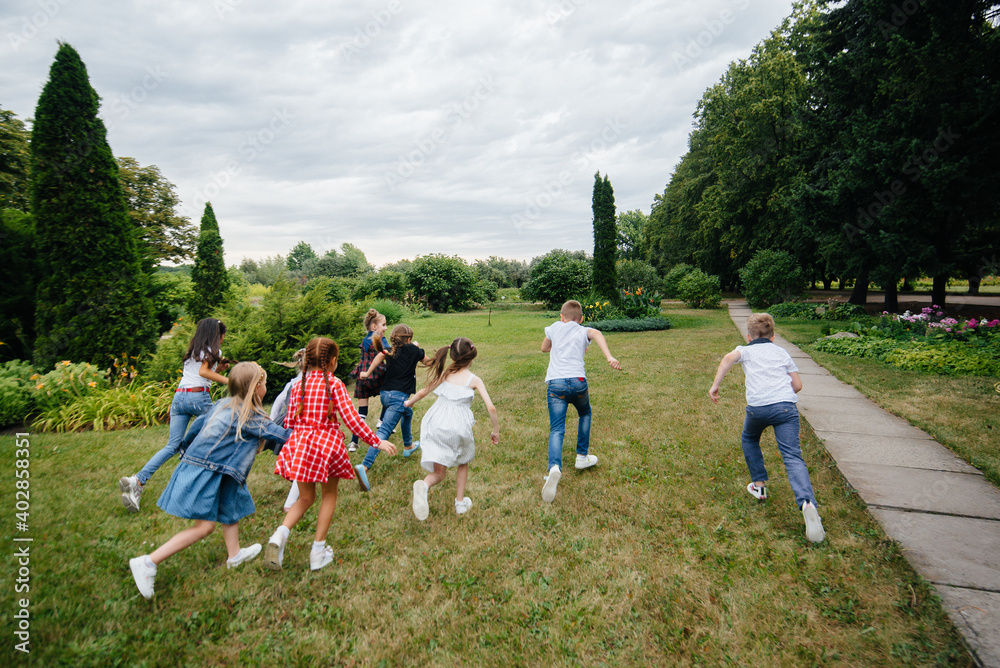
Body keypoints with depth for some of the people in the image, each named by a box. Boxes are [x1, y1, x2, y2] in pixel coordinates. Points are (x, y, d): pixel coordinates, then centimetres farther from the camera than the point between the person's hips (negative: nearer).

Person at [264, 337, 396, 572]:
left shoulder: (299, 385, 6)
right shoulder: (334, 384, -7)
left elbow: (290, 421, 9)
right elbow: (351, 419, -13)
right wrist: (376, 441, -7)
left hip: (299, 444, 4)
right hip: (327, 443, -4)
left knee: (305, 498, 18)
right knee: (329, 494, 17)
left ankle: (280, 534, -7)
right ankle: (318, 550, 19)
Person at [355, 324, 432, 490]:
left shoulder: (391, 351, 11)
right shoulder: (413, 349, 2)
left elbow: (381, 353, -7)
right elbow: (427, 362, 16)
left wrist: (367, 372, -2)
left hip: (385, 394, 7)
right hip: (399, 396, -7)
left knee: (407, 413, 34)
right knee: (384, 431, -15)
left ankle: (408, 446, 50)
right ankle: (365, 466, -26)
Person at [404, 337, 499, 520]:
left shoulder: (445, 374, 13)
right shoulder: (474, 380, 4)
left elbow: (423, 392, 23)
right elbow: (491, 407, -4)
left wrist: (410, 402, 43)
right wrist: (496, 431, 10)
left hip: (435, 423, 2)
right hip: (458, 425, -2)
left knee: (439, 472, 8)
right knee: (463, 463, 27)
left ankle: (423, 486, -24)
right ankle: (460, 502, 26)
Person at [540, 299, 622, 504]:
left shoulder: (555, 327, 23)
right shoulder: (584, 331, 17)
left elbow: (544, 348, 39)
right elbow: (597, 334, -9)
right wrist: (609, 358, -23)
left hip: (555, 382, 0)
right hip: (577, 381, 0)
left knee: (556, 430, -7)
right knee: (585, 414, 30)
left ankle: (555, 467, -31)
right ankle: (582, 456, 34)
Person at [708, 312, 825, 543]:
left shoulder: (746, 350, 18)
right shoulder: (782, 352, 25)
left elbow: (729, 358, -6)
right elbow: (797, 385, 21)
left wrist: (715, 385, -6)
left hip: (758, 407, -1)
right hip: (787, 406, 2)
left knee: (749, 439, 28)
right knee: (792, 457, -6)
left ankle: (759, 485, 30)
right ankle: (807, 503, -28)